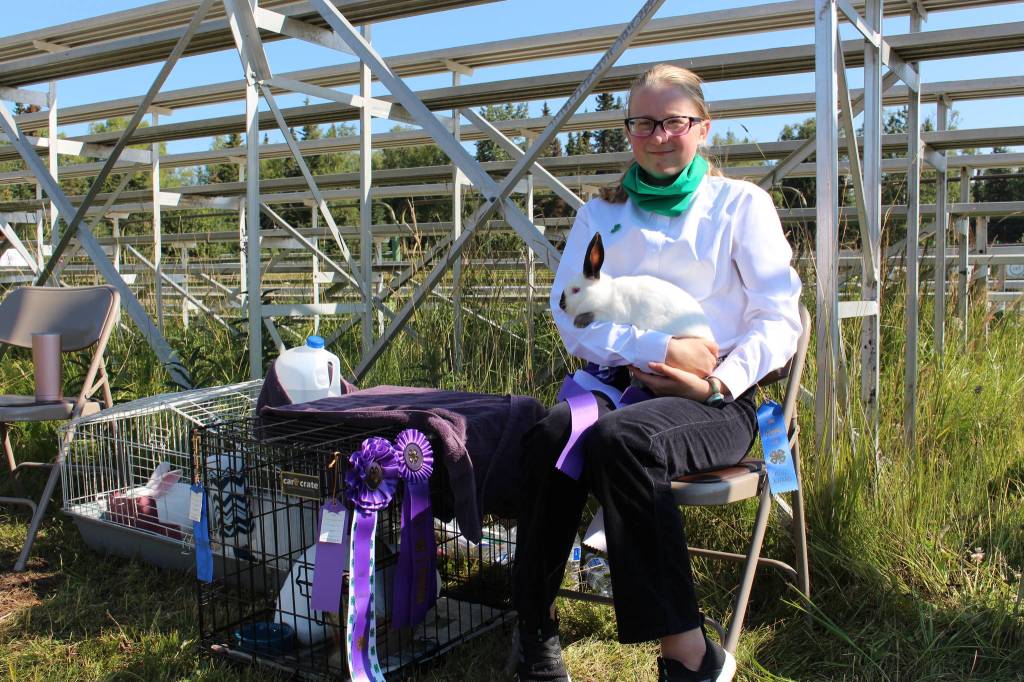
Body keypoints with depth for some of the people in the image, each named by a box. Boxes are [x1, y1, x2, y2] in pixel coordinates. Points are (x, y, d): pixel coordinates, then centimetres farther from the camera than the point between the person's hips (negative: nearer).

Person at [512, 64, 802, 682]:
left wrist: (720, 381, -16)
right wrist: (662, 350, -12)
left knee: (620, 439, -35)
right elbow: (571, 314, 4)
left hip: (717, 400, -2)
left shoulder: (741, 203, 11)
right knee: (554, 433, -32)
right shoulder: (602, 213, 18)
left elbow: (780, 316, 3)